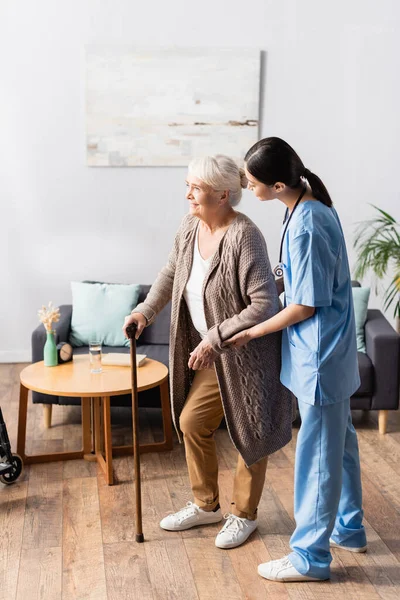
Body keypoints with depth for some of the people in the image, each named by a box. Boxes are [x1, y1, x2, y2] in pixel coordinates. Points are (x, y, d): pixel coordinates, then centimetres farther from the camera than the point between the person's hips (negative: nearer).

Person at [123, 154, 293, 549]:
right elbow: (172, 272, 16)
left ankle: (244, 514, 30)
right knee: (191, 422, 13)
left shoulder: (244, 237, -26)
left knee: (249, 433, 9)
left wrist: (215, 338, -30)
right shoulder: (189, 228, -2)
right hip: (211, 353, 8)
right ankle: (205, 504, 34)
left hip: (247, 355, -8)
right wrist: (146, 310, 4)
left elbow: (264, 305, -29)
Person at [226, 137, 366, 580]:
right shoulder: (315, 205, 4)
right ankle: (348, 529, 38)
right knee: (340, 441, 21)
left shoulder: (305, 227, -25)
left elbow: (305, 306, -21)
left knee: (317, 454, 2)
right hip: (331, 349, 10)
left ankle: (310, 557, 17)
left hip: (319, 358, -10)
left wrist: (251, 332, -11)